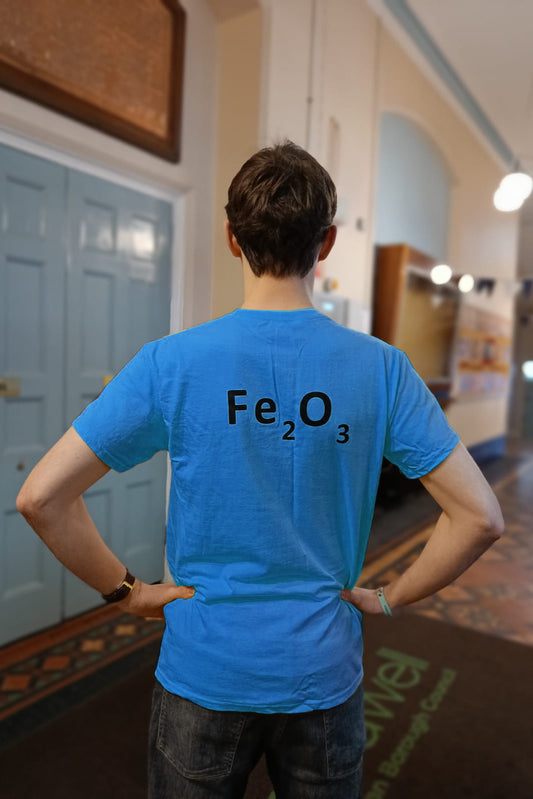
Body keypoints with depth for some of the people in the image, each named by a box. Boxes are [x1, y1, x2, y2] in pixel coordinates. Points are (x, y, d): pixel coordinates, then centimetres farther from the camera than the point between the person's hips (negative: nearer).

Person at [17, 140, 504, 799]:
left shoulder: (170, 363, -17)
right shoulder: (381, 368, -13)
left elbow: (40, 498, -15)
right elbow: (480, 517, -10)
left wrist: (126, 590, -4)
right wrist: (389, 598, -1)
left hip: (203, 675, -1)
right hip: (324, 676, 2)